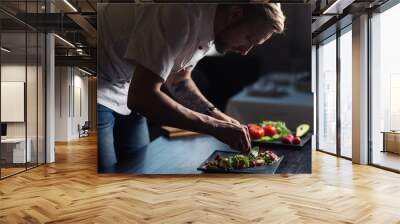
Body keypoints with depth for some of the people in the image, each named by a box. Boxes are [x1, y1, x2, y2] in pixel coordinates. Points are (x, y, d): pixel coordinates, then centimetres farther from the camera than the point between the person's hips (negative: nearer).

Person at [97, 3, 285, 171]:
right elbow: (142, 98, -35)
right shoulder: (180, 14, -32)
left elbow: (179, 80, 7)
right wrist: (215, 126, -30)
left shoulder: (212, 31, -4)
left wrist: (218, 116, -7)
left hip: (126, 92, 8)